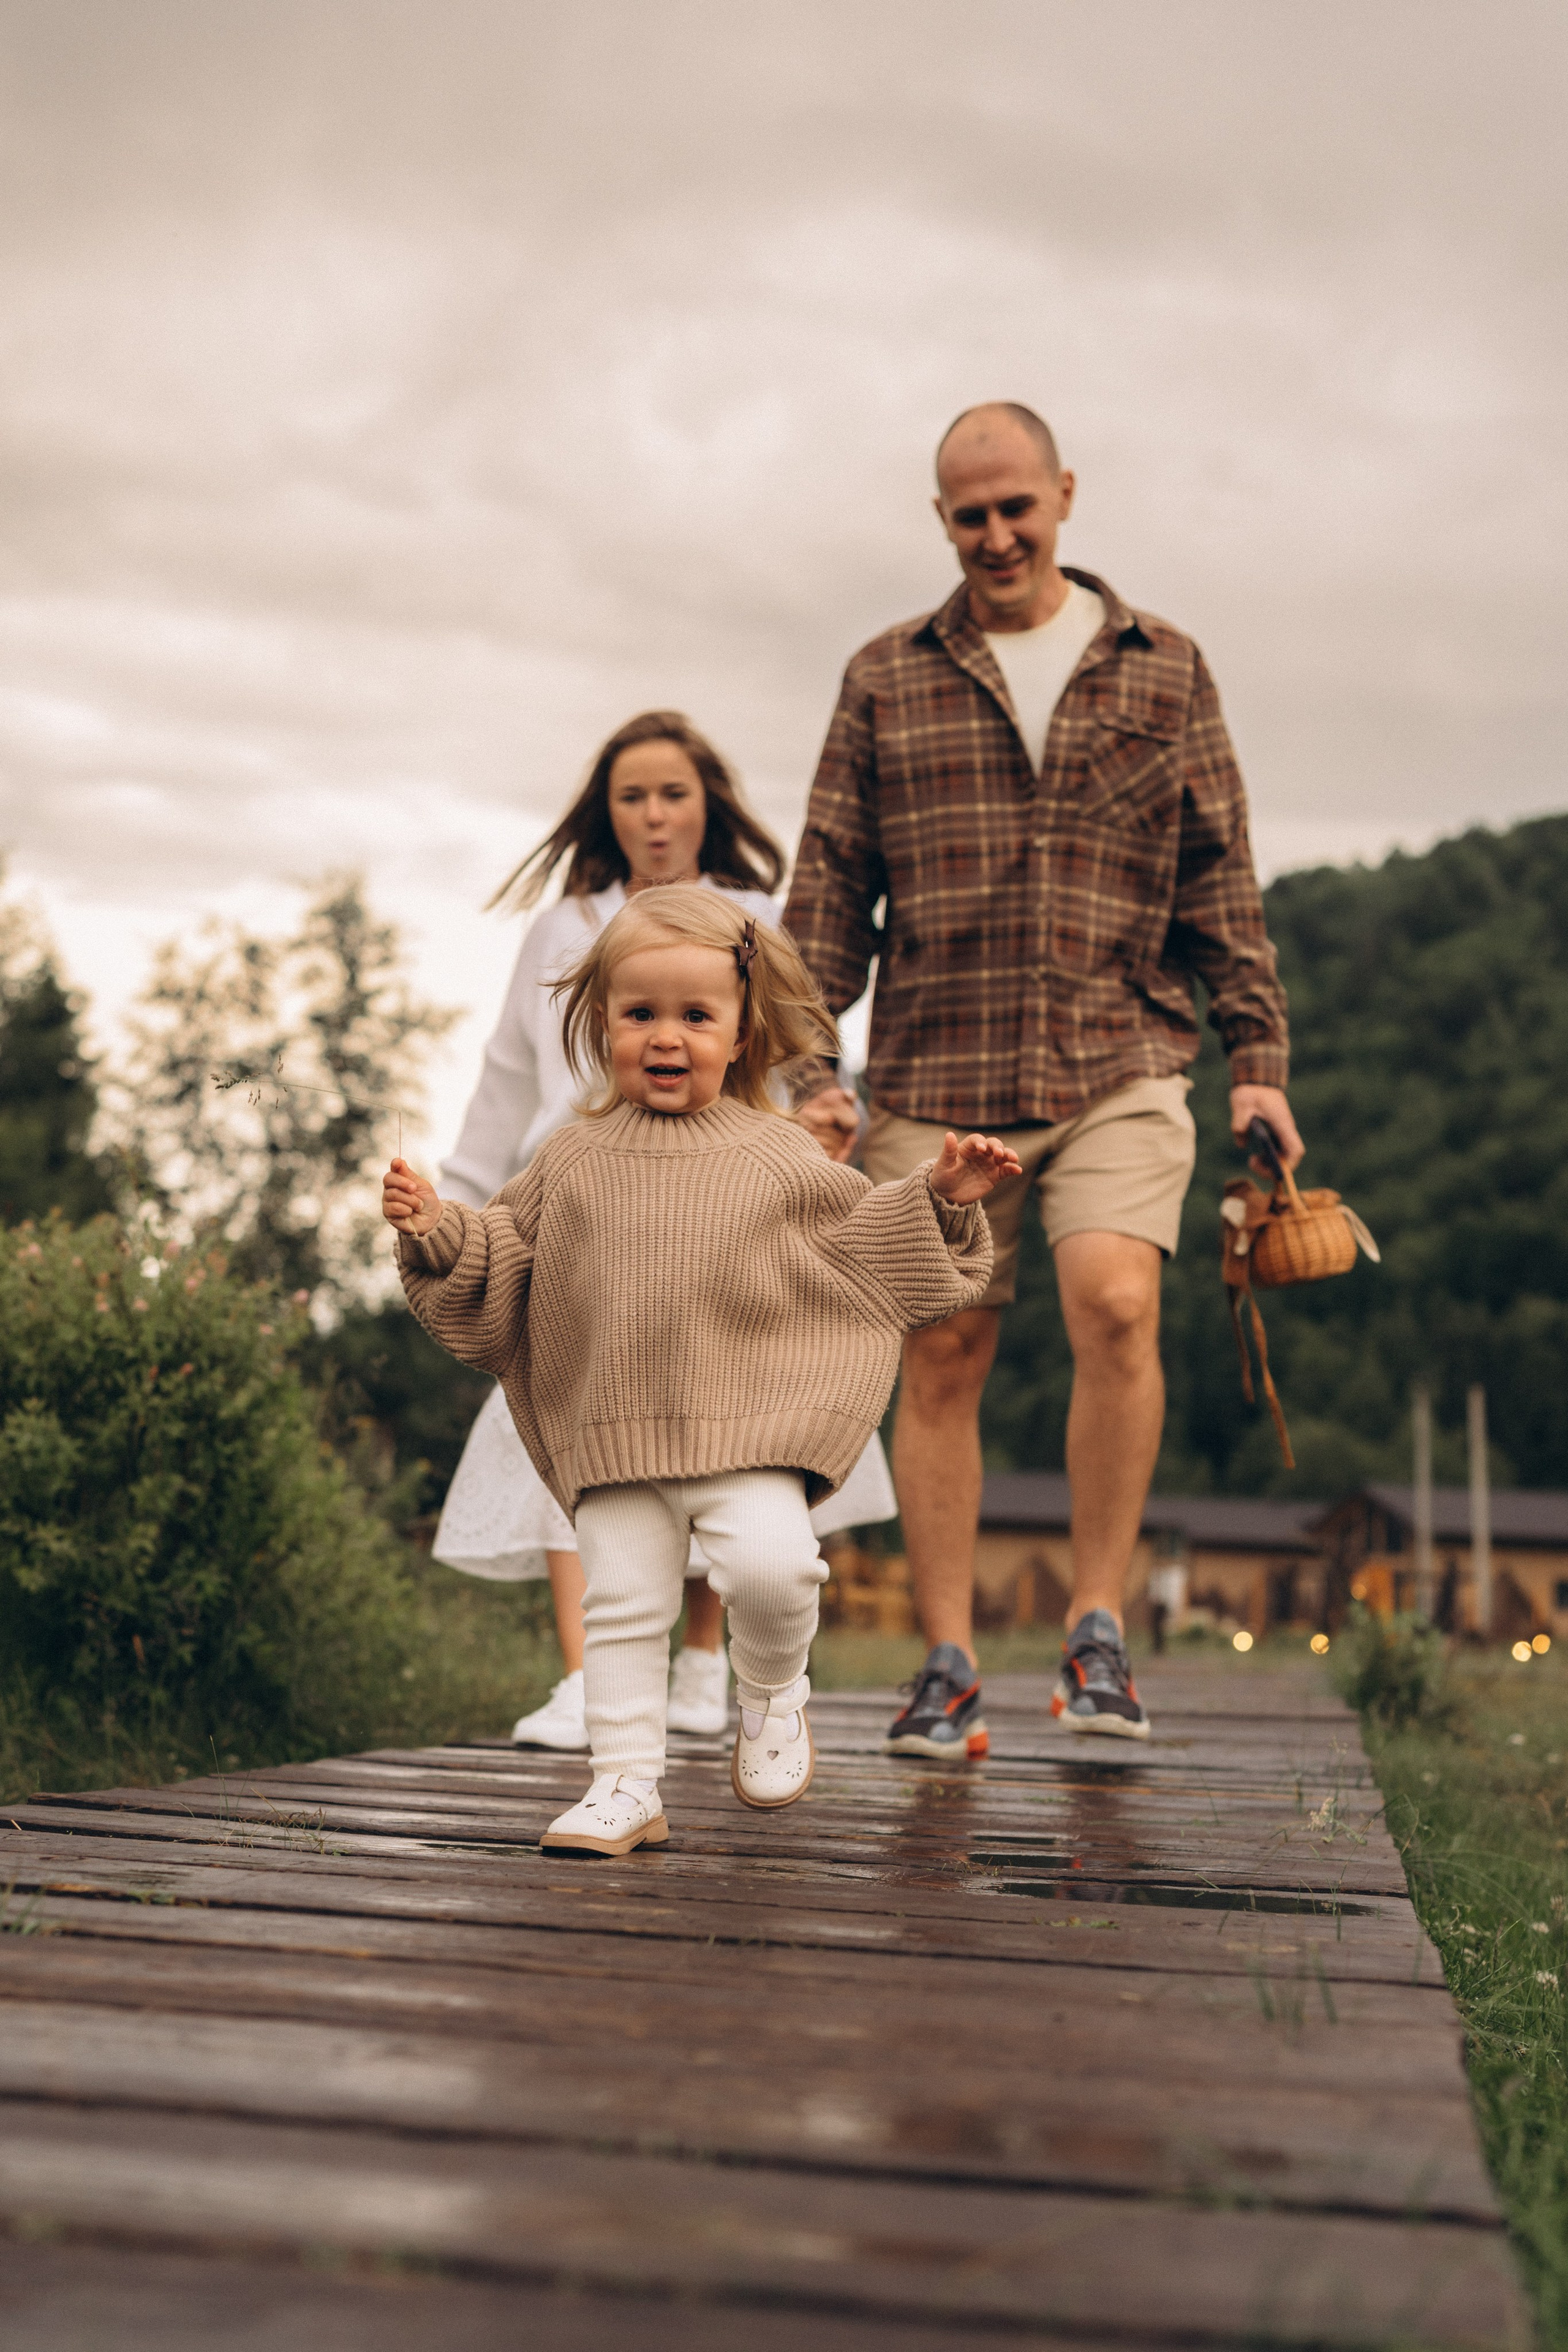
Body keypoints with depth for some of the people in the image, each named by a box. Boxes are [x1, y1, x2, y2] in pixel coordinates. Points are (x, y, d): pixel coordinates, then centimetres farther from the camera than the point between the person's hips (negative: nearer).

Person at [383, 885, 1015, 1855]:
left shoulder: (778, 1156, 6)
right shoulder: (573, 1160, 9)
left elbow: (860, 1239, 13)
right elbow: (506, 1255, 13)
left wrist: (939, 1196, 1)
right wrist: (436, 1228, -3)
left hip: (748, 1422, -2)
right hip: (613, 1433, 2)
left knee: (770, 1564, -21)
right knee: (621, 1606, 1)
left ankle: (774, 1691, 10)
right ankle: (628, 1786, 13)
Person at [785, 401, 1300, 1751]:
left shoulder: (1165, 672, 12)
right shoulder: (886, 680, 11)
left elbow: (1221, 881, 12)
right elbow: (829, 886, 9)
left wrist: (1257, 1057, 4)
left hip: (1121, 1064, -1)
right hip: (936, 1078, 1)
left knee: (1116, 1303, -22)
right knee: (941, 1357, 1)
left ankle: (1099, 1625, -6)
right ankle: (948, 1662, 10)